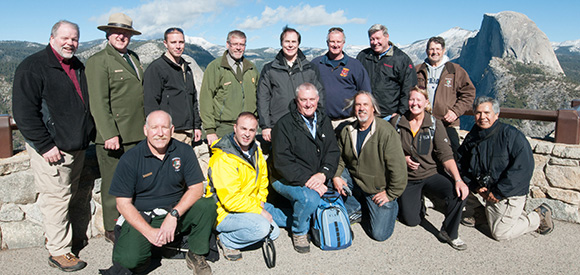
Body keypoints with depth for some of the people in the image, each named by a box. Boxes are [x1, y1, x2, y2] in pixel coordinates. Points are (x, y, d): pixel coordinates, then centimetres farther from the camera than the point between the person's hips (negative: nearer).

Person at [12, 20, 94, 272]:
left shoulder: (78, 67, 14)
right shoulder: (33, 67, -9)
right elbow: (24, 111, -15)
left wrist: (89, 135, 15)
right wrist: (44, 145, -18)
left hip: (77, 146, 8)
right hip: (51, 148, -7)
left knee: (69, 195, 16)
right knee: (56, 198, -2)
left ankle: (55, 235, 32)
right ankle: (58, 251, 10)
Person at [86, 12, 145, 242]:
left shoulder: (134, 57, 18)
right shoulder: (98, 61, -5)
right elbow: (99, 102, -13)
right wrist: (109, 134, -18)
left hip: (138, 135, 7)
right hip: (115, 137, -7)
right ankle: (112, 229, 18)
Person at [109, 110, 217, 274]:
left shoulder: (184, 151, -4)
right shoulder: (130, 159, -10)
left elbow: (197, 188, -6)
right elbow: (123, 203, -9)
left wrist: (174, 215, -21)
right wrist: (149, 232, -19)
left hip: (178, 212, 2)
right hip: (142, 218, -2)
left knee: (207, 206, -25)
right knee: (128, 260, -26)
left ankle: (196, 256, -3)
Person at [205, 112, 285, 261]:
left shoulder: (255, 151, 3)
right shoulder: (222, 159, -25)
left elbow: (262, 180, 18)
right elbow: (230, 199, -28)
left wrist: (260, 203, 2)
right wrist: (259, 211, -21)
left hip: (249, 206, 9)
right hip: (223, 213, -9)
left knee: (273, 233, 7)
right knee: (262, 228, -29)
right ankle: (226, 241, -3)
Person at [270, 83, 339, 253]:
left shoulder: (323, 121, 6)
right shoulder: (284, 125, -14)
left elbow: (333, 151, 3)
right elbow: (282, 163, -19)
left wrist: (323, 174, -16)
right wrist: (307, 180, -27)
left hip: (317, 179, 7)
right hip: (287, 180, -7)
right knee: (310, 198, -33)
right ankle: (299, 232, 0)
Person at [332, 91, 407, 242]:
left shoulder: (386, 131, -20)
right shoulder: (347, 131, -1)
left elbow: (397, 166, -19)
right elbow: (339, 158, 11)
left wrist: (391, 194, -14)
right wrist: (336, 176, -8)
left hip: (379, 189, -5)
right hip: (353, 180, 5)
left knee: (380, 234, -9)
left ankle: (391, 206, 24)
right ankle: (356, 208, 6)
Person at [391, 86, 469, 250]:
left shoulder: (435, 124, -5)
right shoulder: (397, 122, -3)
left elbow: (446, 155, -13)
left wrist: (458, 179, -25)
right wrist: (402, 158, -12)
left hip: (432, 173, 0)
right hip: (407, 177, 0)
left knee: (459, 192, -27)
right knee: (411, 221, -8)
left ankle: (449, 233, -3)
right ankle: (418, 201, 28)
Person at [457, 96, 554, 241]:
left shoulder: (511, 135, -19)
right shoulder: (472, 137, -1)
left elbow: (524, 167, -25)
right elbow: (461, 163, 7)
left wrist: (498, 192, -24)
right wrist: (475, 186, -7)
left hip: (511, 193, -7)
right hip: (491, 193, 7)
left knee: (500, 232, -2)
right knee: (492, 223, 18)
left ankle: (539, 217, 14)